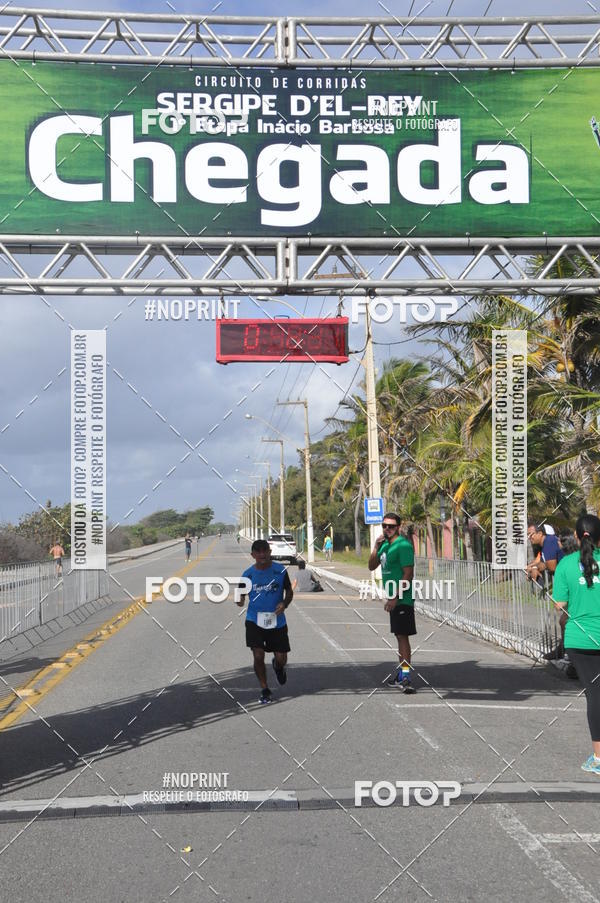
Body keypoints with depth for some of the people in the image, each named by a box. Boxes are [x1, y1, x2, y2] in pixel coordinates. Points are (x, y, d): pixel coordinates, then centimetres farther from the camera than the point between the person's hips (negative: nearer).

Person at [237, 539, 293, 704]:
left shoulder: (280, 570, -4)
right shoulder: (248, 574, -3)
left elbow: (289, 591, 6)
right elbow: (242, 594, 5)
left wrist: (285, 604, -14)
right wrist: (240, 601, -19)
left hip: (277, 621, 1)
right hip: (254, 621, 0)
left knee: (281, 659, 3)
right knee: (258, 656, -10)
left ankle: (277, 666, 43)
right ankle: (264, 689, 12)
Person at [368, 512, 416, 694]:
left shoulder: (403, 545, -15)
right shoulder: (385, 545, 13)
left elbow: (408, 574, -19)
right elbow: (372, 566, 15)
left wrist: (395, 597, -22)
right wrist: (376, 547, -1)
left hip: (402, 599, -9)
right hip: (393, 598, 9)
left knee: (402, 635, -12)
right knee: (399, 635, 15)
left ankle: (406, 676, -13)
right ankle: (402, 674, 23)